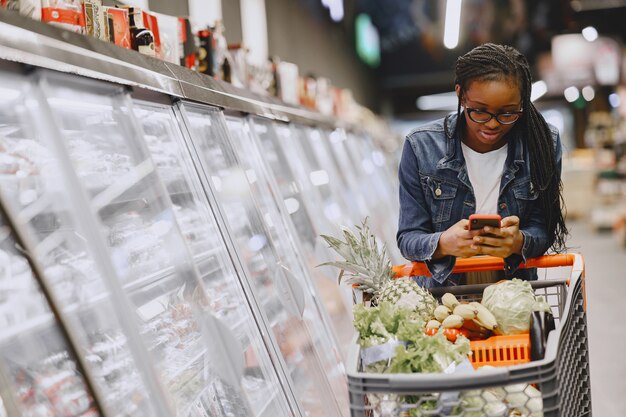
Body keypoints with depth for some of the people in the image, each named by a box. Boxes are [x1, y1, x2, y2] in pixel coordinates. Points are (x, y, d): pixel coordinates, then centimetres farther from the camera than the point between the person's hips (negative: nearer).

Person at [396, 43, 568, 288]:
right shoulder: (420, 148, -10)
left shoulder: (543, 144, -6)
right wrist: (443, 244, -30)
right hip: (439, 292, -3)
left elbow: (543, 232, -3)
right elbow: (408, 238, -8)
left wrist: (519, 242, -26)